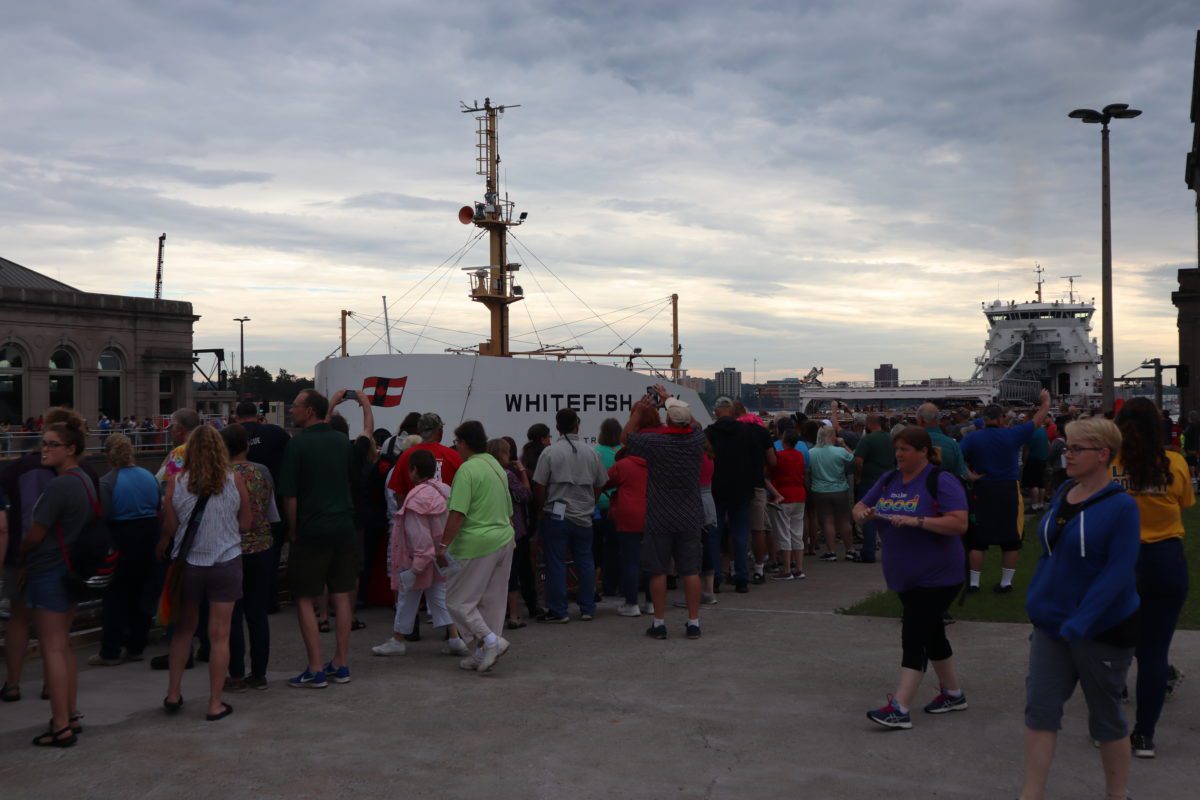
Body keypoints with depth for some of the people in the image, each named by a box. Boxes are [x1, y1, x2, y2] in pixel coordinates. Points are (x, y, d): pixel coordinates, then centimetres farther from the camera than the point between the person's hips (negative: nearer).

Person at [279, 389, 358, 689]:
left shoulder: (297, 443, -11)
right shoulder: (343, 442, 7)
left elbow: (289, 495, -10)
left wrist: (293, 530, 0)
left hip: (311, 531, -6)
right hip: (344, 527, 6)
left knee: (305, 600, 3)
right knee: (341, 596, 11)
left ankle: (315, 670, 3)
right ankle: (341, 664, 17)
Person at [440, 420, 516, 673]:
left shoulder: (468, 469, -13)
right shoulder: (497, 466, 15)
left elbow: (457, 514, -20)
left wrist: (443, 545, -17)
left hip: (476, 545, -9)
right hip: (504, 541, 9)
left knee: (459, 600, 1)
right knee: (492, 601, 12)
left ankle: (491, 640, -8)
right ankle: (483, 653, 17)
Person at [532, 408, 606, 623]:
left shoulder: (549, 452, -8)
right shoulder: (591, 453, 2)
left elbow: (539, 486, -8)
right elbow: (599, 486, 8)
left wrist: (543, 508, 7)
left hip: (556, 516, -3)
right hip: (584, 517, 3)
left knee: (556, 563, 3)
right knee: (585, 561, 12)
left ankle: (557, 611, 6)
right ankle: (587, 609, 16)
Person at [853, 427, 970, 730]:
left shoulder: (941, 481, -14)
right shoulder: (888, 480, 8)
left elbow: (959, 524, -22)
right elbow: (860, 506, 13)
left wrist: (917, 521, -30)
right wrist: (862, 513, -11)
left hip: (936, 577, -7)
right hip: (904, 577, 8)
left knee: (914, 636, -11)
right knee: (931, 634, 18)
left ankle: (899, 709, -12)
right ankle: (953, 694, 33)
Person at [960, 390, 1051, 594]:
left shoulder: (973, 438, -6)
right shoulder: (1013, 435, -6)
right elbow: (1038, 420, 7)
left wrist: (969, 475, -5)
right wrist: (1046, 402, 23)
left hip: (981, 491, 1)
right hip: (1008, 491, -1)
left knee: (977, 539, 9)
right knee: (1011, 539, 11)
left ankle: (974, 582, 10)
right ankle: (1006, 582, 13)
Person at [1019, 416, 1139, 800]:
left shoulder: (1121, 506, -16)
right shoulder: (1063, 494, 3)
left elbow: (1117, 573, -21)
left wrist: (1079, 623, -27)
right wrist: (1037, 599, 9)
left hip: (1103, 629, -5)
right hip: (1051, 624, 6)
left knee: (1106, 717, 11)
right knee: (1039, 708, 2)